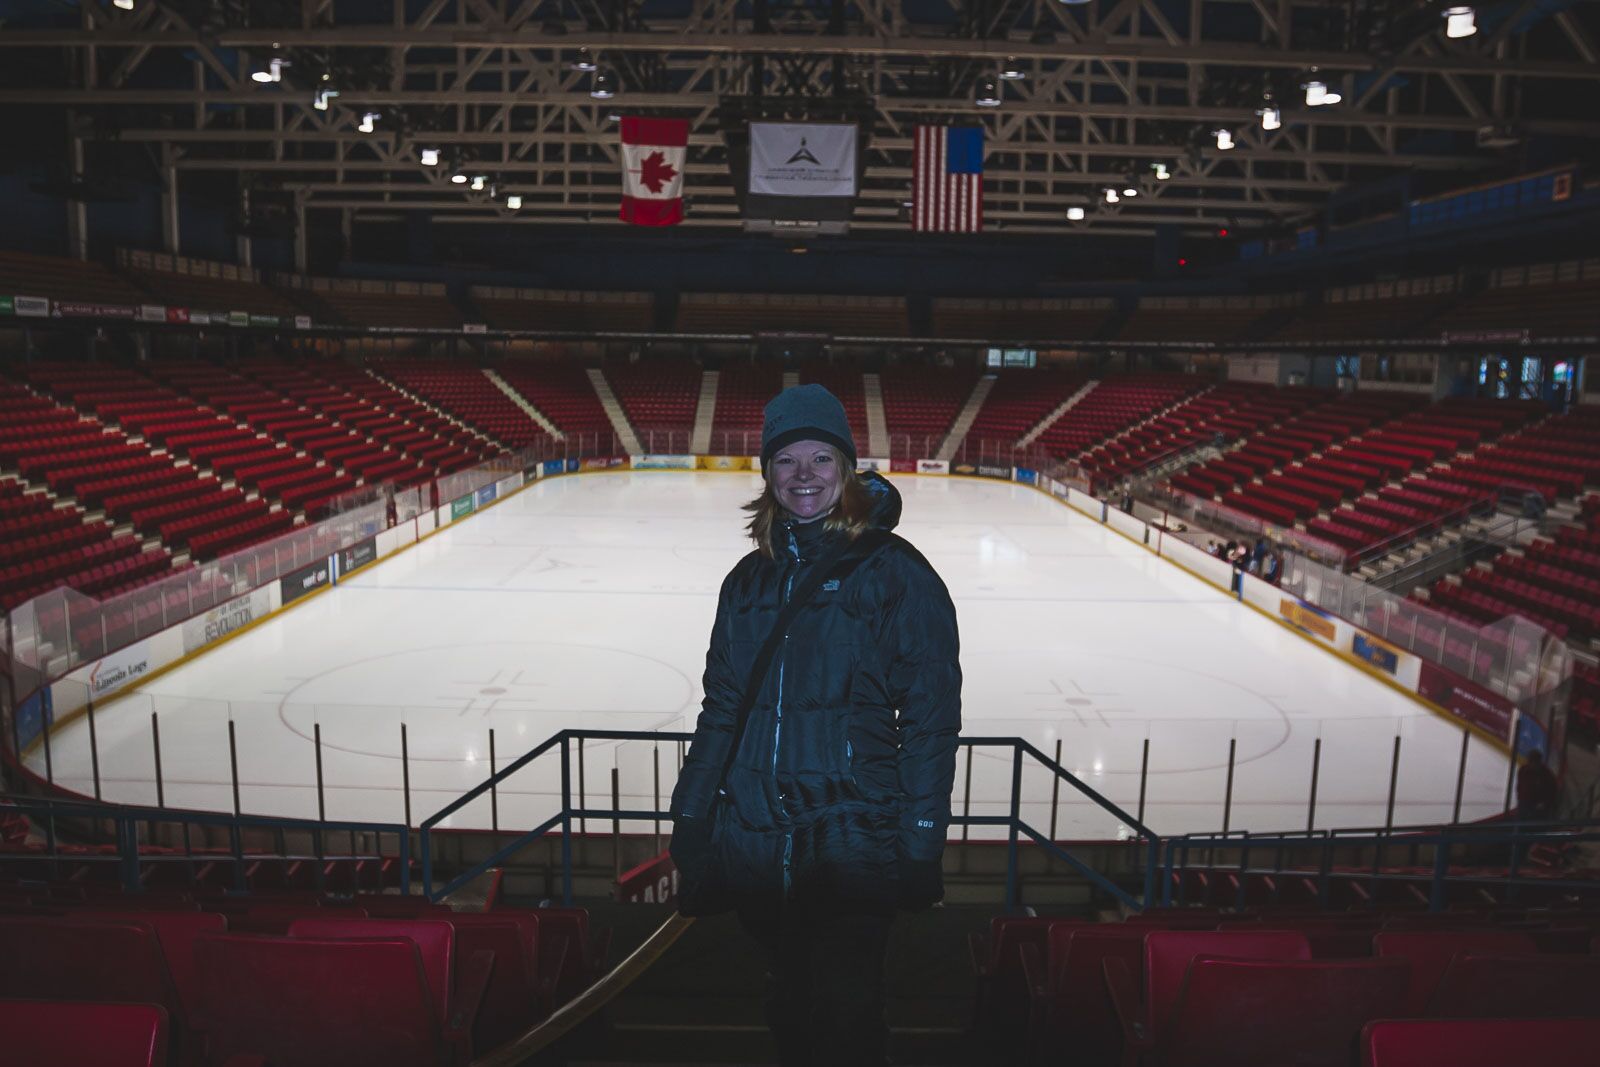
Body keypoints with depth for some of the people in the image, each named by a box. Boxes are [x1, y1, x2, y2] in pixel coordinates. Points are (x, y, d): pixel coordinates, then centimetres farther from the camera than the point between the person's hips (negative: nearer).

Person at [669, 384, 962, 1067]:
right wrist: (691, 820, 11)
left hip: (852, 851, -4)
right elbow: (722, 707, 12)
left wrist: (920, 847, -10)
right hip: (755, 849, 5)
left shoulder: (895, 573, -7)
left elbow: (930, 716, -8)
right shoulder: (750, 579, 8)